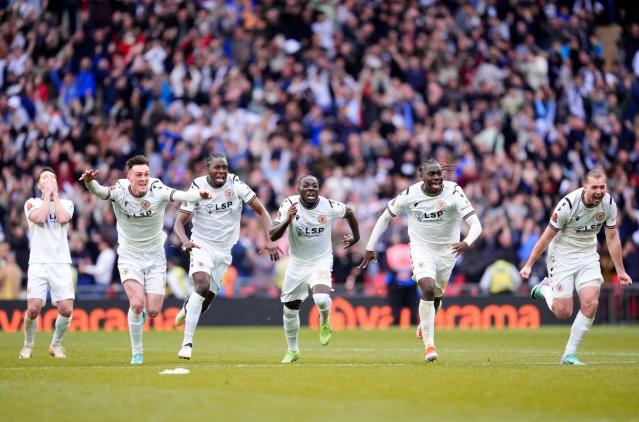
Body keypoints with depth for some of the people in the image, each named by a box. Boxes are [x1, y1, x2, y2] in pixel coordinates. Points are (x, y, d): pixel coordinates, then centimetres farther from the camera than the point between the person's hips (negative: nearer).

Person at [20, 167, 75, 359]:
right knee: (33, 307, -14)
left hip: (61, 263, 1)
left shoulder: (66, 203, 13)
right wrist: (47, 194, -3)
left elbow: (63, 218, -9)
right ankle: (28, 345, 10)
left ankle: (56, 344, 13)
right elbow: (40, 219, -12)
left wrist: (55, 193, 0)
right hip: (38, 262, -1)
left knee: (66, 309, -12)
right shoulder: (32, 203, 9)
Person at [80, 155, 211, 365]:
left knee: (153, 311, -3)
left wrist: (199, 195, -56)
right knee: (137, 303, -19)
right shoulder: (120, 191, -17)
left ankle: (141, 312, 35)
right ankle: (136, 352, -1)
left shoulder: (157, 190, -17)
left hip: (155, 257, 1)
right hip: (129, 257, -1)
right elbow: (99, 191, -36)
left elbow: (179, 195, -35)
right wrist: (90, 182, -59)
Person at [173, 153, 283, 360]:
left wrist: (269, 240, -14)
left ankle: (187, 308, 45)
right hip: (202, 245, -3)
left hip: (224, 250, 3)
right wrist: (185, 240, -33)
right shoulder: (198, 187, -11)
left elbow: (261, 211, -2)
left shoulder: (235, 184, -7)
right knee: (202, 284, -29)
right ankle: (187, 343, -27)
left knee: (205, 301, 5)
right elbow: (180, 222, -11)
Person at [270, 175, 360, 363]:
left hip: (321, 262, -2)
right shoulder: (289, 205, -17)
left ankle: (325, 322, 7)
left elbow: (349, 212, 7)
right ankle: (292, 350, 34)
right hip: (297, 264, 2)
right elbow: (273, 236, -22)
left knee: (321, 299, -29)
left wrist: (356, 236, 19)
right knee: (290, 310, 11)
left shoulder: (329, 207, -16)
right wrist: (287, 220, -38)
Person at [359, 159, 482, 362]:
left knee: (437, 294, 16)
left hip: (447, 249, 2)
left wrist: (467, 242, -47)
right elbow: (385, 217, -2)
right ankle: (429, 344, -17)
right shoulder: (410, 195, -16)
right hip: (421, 248, -2)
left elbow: (475, 224, -26)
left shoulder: (453, 192, -20)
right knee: (428, 288, -24)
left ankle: (426, 323, 52)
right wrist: (370, 247, -3)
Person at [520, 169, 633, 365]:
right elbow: (547, 236, -13)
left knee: (590, 303, -15)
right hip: (562, 257, -4)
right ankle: (546, 289, 27)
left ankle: (569, 355, -2)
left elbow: (612, 238, 4)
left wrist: (620, 270, 7)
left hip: (588, 257, 4)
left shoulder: (609, 204, -10)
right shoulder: (568, 204, -24)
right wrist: (529, 265, -7)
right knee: (563, 312, -8)